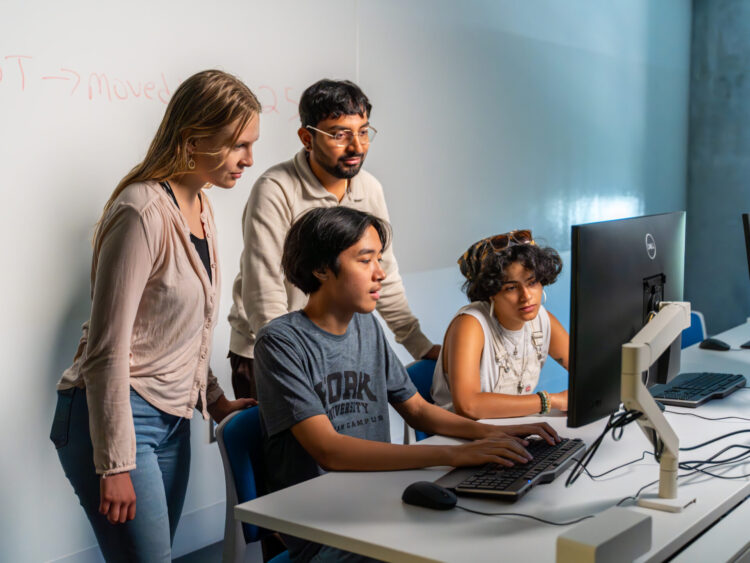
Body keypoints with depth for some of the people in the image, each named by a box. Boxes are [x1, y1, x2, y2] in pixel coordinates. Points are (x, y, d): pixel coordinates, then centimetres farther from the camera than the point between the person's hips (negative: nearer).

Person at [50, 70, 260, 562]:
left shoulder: (201, 207, 9)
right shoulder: (143, 213, -19)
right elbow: (108, 348, -19)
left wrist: (214, 399, 17)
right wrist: (115, 463, -17)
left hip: (172, 419, 9)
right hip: (115, 416, -8)